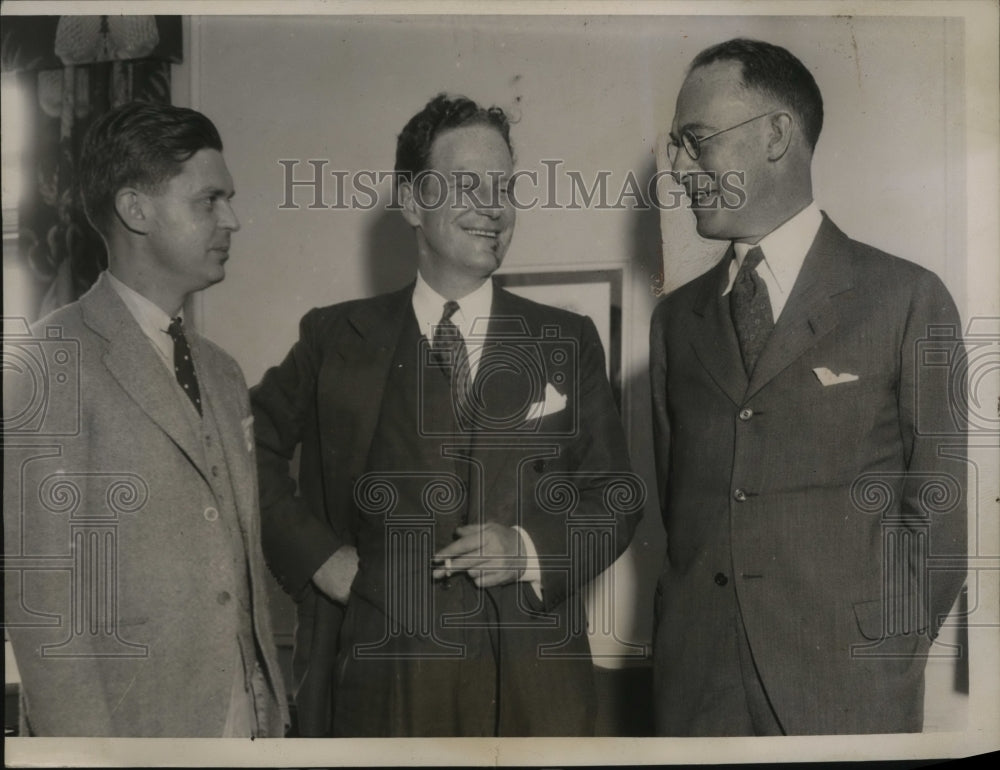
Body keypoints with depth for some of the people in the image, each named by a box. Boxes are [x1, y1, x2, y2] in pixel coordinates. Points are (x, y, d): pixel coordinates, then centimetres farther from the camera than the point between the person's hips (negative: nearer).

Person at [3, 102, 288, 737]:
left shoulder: (223, 374, 11)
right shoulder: (52, 364, -11)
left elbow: (244, 565, 12)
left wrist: (274, 708, 8)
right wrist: (87, 747, -16)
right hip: (127, 730, -6)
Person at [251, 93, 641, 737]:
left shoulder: (569, 343, 7)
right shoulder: (337, 339, 5)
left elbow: (616, 497, 7)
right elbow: (250, 445, 11)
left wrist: (530, 548, -10)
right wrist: (315, 553, 0)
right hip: (385, 681, 0)